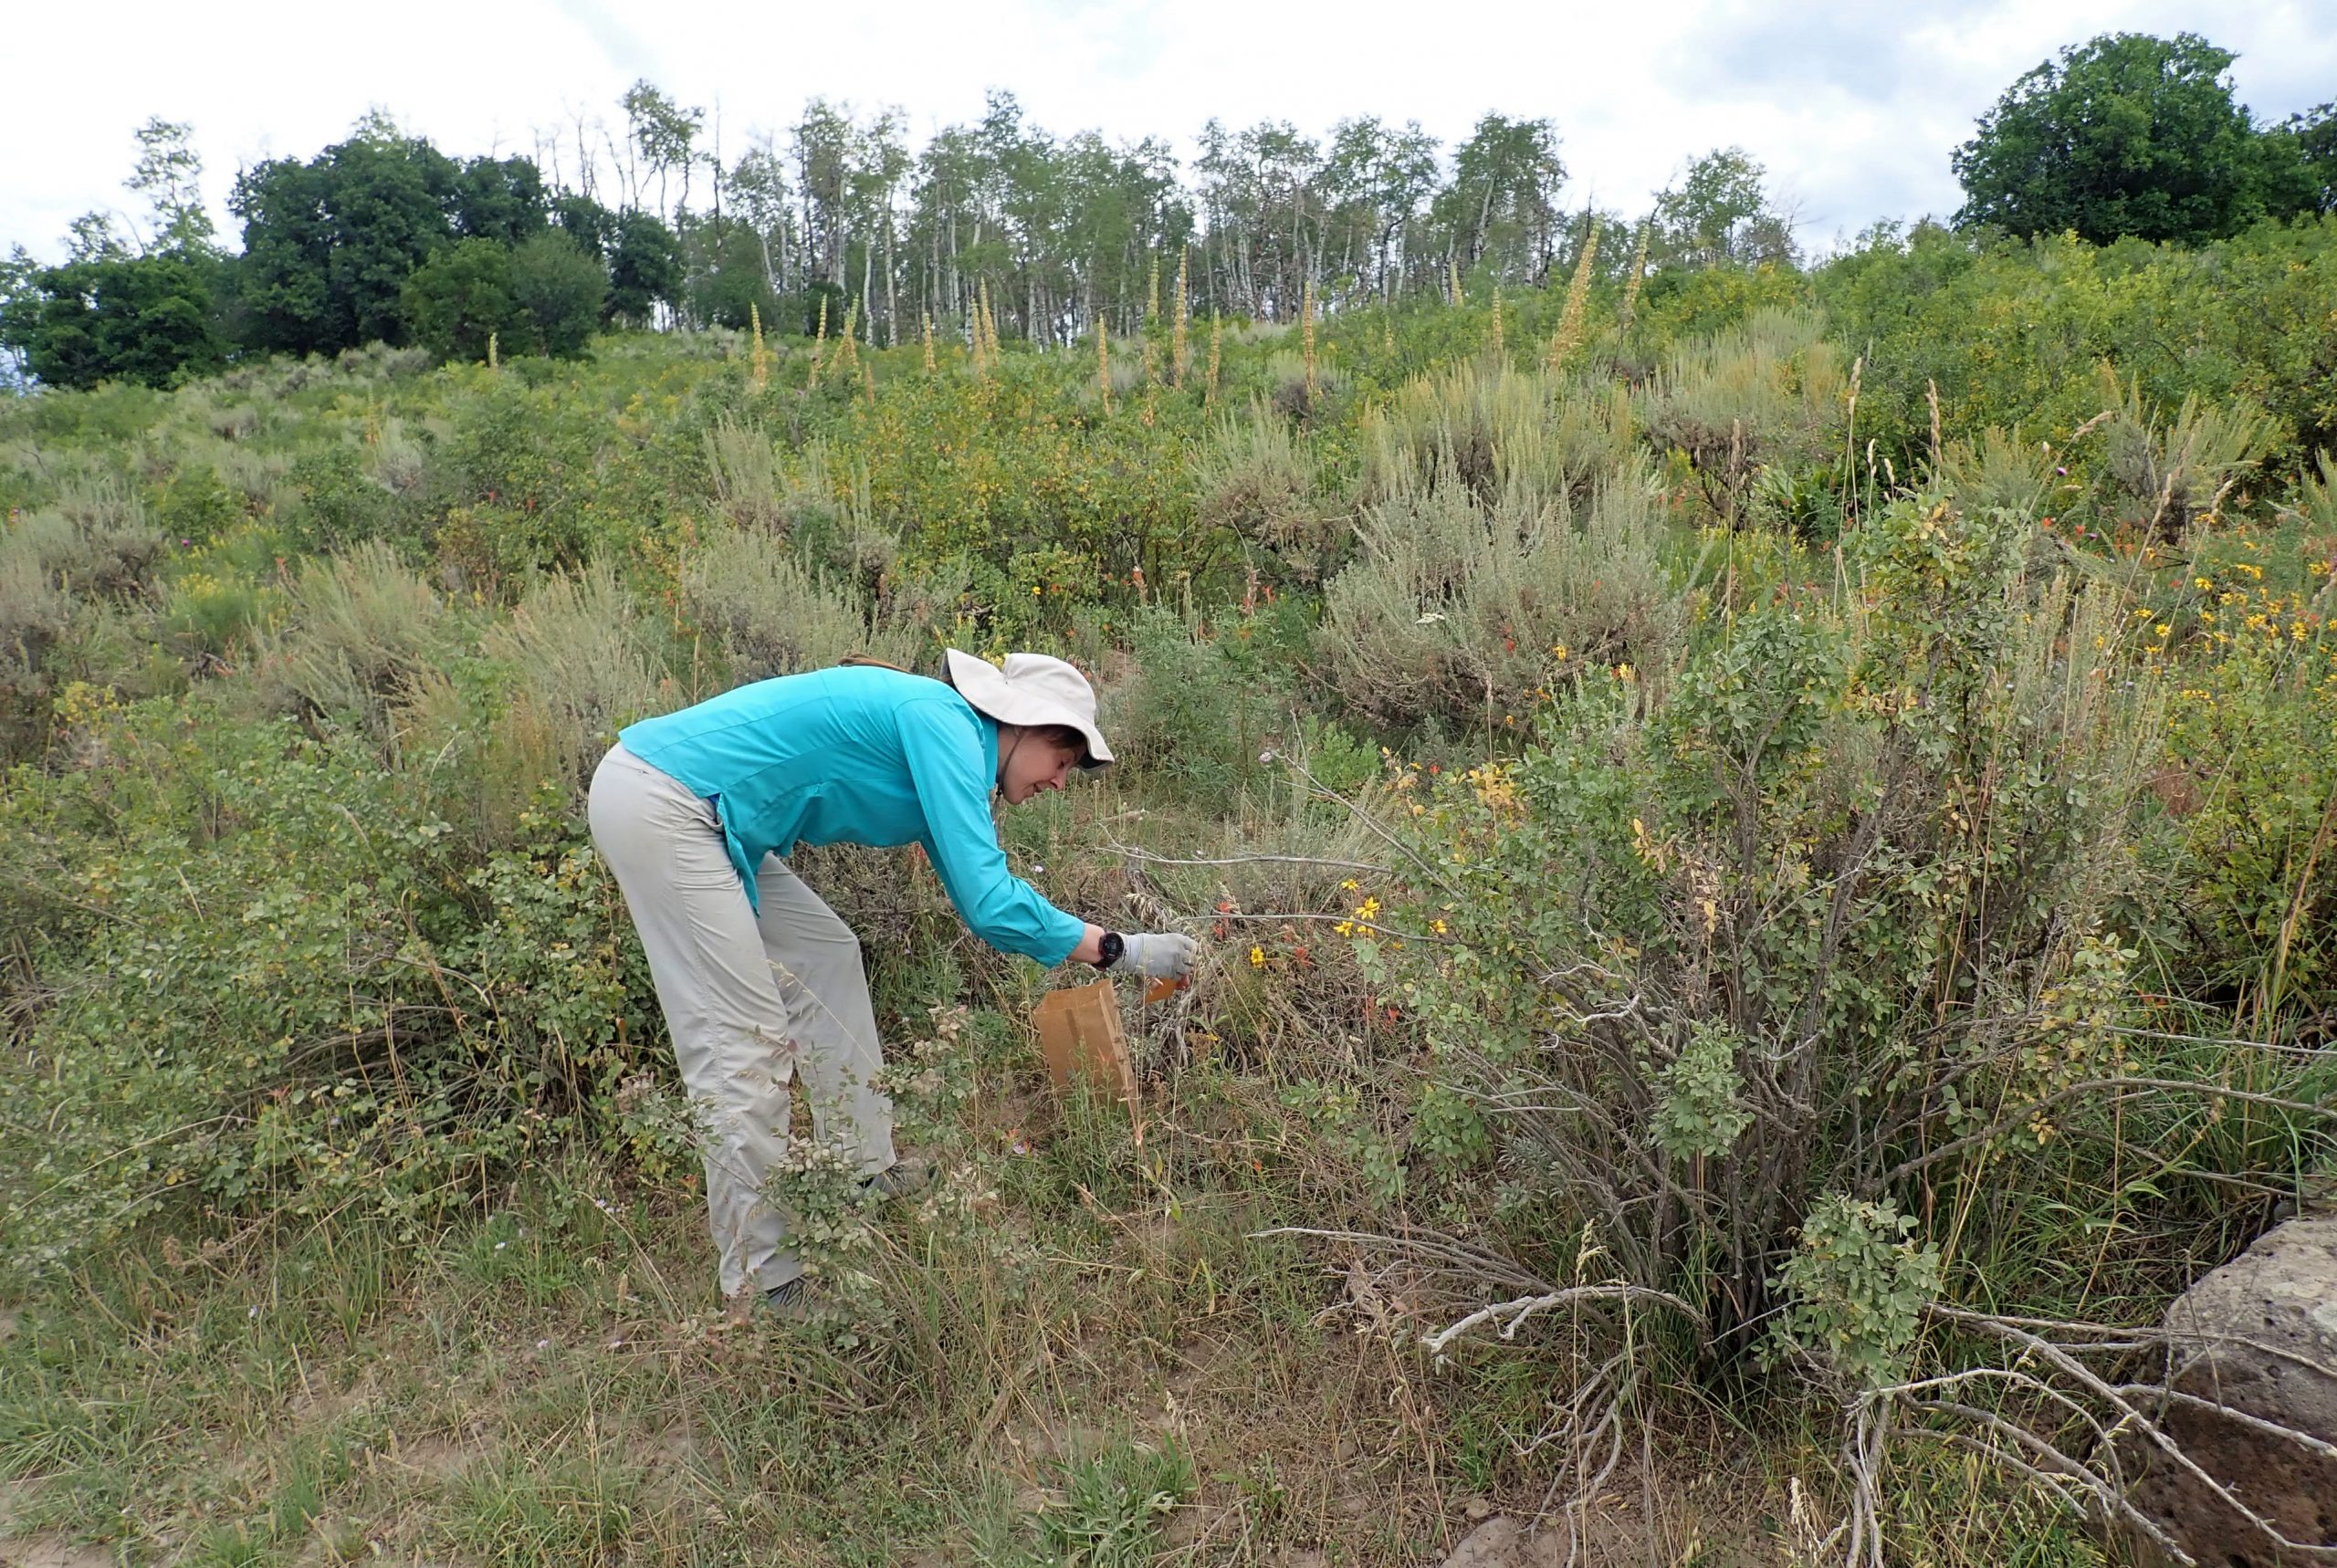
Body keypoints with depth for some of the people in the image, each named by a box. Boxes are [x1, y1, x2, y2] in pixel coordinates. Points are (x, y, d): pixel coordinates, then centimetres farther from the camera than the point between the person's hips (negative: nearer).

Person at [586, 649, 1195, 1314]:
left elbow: (984, 885, 21)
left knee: (825, 954, 17)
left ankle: (867, 1178, 24)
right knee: (744, 1045, -8)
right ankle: (762, 1287, 2)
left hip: (689, 809, 11)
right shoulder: (944, 722, -15)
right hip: (659, 804, -11)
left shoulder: (944, 733, 14)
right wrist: (1118, 951, -12)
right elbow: (987, 904, -21)